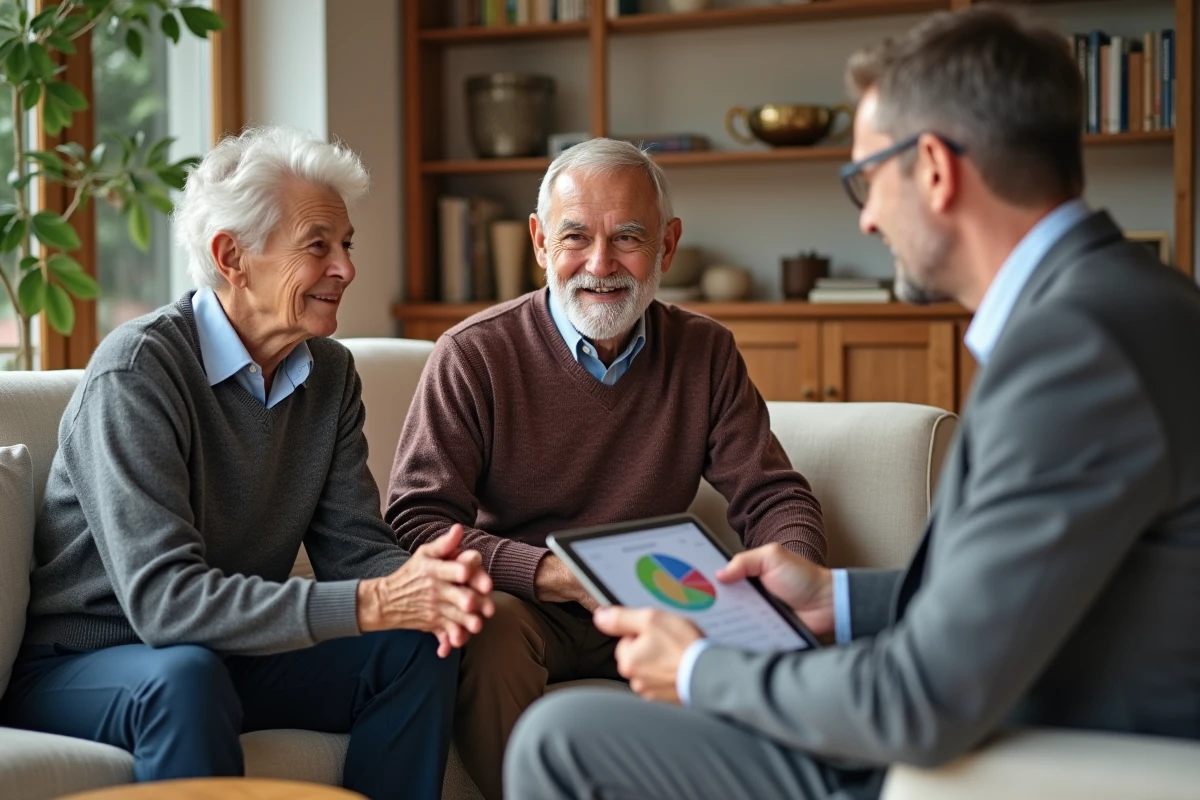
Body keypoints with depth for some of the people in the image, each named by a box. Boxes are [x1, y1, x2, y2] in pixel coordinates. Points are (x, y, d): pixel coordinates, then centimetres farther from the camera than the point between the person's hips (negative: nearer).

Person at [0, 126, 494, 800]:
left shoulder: (331, 373, 3)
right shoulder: (137, 371, -22)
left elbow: (354, 546, -2)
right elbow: (160, 597, -31)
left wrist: (418, 580, -28)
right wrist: (372, 604, -38)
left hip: (231, 650, 7)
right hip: (76, 668, -7)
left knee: (419, 646, -12)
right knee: (186, 676, -37)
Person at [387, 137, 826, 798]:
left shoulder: (706, 354, 5)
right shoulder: (473, 357, -8)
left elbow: (771, 495, 4)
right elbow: (415, 521, -15)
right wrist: (557, 574, -27)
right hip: (528, 607, -3)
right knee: (491, 627, -35)